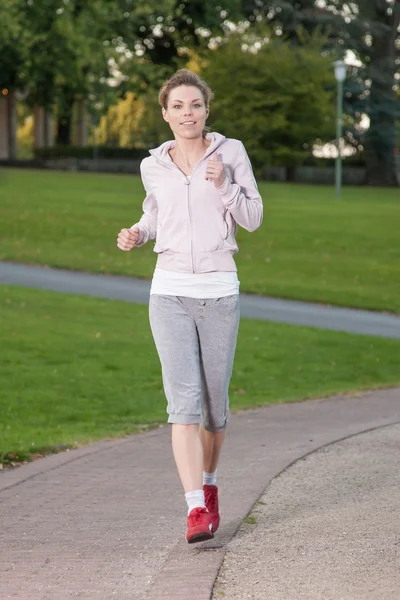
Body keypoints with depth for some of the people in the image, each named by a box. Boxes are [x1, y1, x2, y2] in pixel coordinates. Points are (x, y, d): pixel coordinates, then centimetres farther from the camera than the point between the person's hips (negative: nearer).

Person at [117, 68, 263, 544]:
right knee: (184, 399, -14)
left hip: (219, 293, 0)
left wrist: (223, 185, -16)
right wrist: (136, 235, 2)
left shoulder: (230, 152, 0)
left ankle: (207, 483, 36)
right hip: (170, 292, 0)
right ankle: (196, 510, -18)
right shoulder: (154, 166, 6)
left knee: (214, 402, 9)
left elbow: (253, 218, 1)